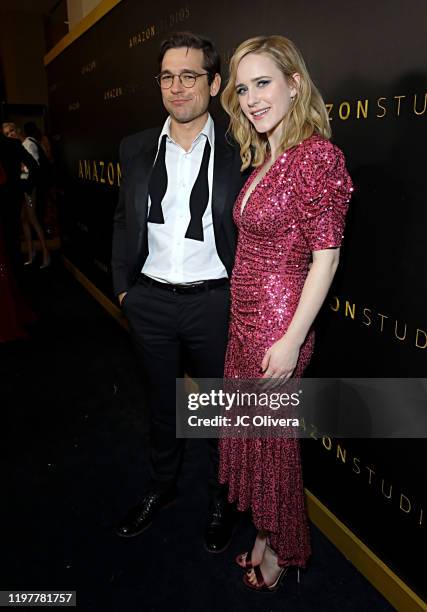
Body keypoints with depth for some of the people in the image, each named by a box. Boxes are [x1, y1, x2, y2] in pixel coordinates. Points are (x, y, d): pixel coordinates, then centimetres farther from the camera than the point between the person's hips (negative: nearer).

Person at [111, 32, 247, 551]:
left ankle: (221, 498, 40)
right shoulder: (136, 149, 4)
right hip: (151, 301, 3)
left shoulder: (238, 152, -7)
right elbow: (124, 220, 10)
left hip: (216, 303, -3)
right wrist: (123, 285, 6)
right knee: (161, 402, 21)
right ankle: (161, 487, 46)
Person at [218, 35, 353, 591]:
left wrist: (291, 341, -19)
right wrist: (245, 322, 13)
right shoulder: (263, 159, 10)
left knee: (273, 439, 10)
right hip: (245, 319, 8)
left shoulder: (317, 155, -15)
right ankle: (266, 534, 44)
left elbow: (326, 256, -18)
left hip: (277, 326, -8)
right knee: (251, 431, 20)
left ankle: (282, 550, 38)